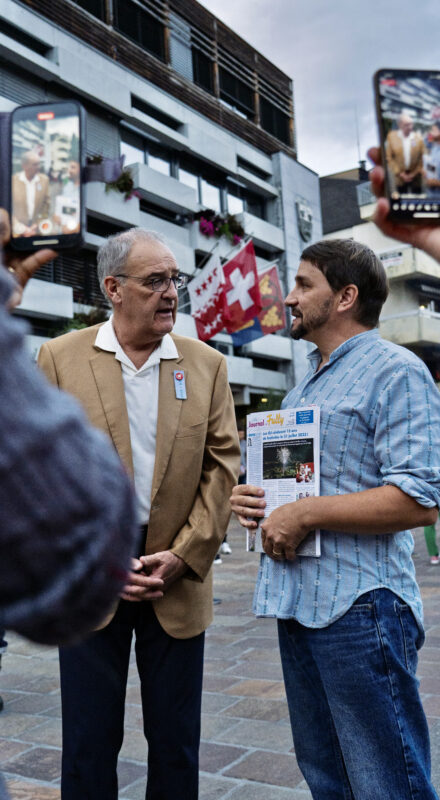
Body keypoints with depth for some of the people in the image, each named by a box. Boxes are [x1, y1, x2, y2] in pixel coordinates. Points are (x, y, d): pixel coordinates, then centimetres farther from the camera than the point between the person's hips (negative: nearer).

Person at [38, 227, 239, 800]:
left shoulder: (207, 364, 4)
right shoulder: (60, 357, -1)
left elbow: (222, 466, 1)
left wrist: (183, 555, -8)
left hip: (178, 578, 1)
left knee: (176, 744, 13)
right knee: (89, 745, 10)